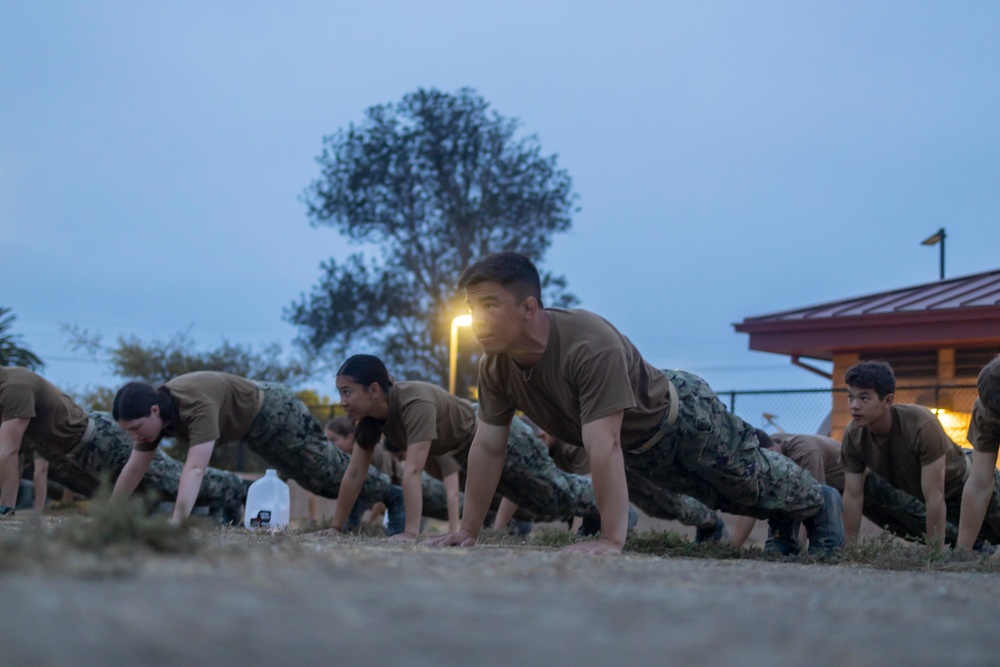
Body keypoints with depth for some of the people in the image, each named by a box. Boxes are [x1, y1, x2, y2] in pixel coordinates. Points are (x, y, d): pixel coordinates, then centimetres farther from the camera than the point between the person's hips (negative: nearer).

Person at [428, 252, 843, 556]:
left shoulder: (590, 346, -45)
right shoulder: (495, 366, -23)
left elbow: (603, 446, -49)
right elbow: (488, 447, -15)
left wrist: (610, 540, -50)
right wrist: (469, 530, -14)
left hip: (684, 416, -6)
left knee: (755, 482, 21)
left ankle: (820, 505, 50)